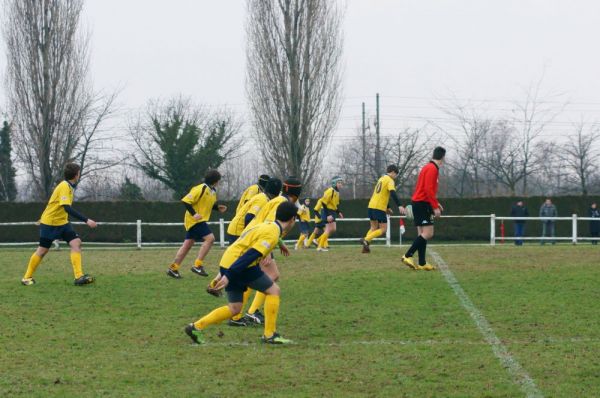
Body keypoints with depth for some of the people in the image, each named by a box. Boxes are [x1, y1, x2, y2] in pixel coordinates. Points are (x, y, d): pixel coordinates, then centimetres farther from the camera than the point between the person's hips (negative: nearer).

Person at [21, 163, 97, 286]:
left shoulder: (69, 186, 6)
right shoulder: (64, 187, -22)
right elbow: (68, 209, -32)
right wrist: (86, 220, -35)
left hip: (62, 222, 8)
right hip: (49, 223, -8)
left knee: (76, 243, -11)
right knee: (43, 250, 2)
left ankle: (79, 276, -18)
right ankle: (27, 277, 19)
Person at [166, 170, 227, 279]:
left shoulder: (212, 191, 10)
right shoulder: (200, 189, -18)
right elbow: (186, 201, -19)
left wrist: (218, 207, 6)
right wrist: (193, 214, -26)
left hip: (200, 221, 10)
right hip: (195, 220, -10)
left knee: (187, 245, 11)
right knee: (210, 238, -18)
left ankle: (173, 268, 17)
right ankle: (197, 265, -16)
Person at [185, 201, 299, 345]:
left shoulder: (267, 226, 20)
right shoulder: (272, 233, -12)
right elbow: (250, 255, -22)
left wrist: (223, 273, 25)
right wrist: (229, 275, -27)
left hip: (228, 262, 9)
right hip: (238, 265, -9)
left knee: (234, 308, 13)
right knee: (274, 290, -1)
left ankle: (196, 327, 10)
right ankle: (270, 335, 0)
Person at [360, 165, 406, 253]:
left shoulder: (381, 179, 21)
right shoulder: (390, 180, -7)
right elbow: (393, 193, -23)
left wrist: (387, 208, 31)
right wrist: (399, 206, -31)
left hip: (371, 206, 8)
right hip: (379, 208, -8)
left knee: (374, 227, 19)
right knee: (383, 229, -2)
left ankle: (366, 246, 5)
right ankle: (366, 240, -19)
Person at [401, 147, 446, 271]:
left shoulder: (429, 167, 17)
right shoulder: (432, 169, -14)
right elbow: (429, 189, -22)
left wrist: (436, 204, 22)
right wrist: (435, 207, -20)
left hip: (419, 203, 10)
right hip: (422, 204, -10)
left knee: (423, 234, 9)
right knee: (428, 234, -13)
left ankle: (422, 263, 9)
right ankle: (408, 256, -16)